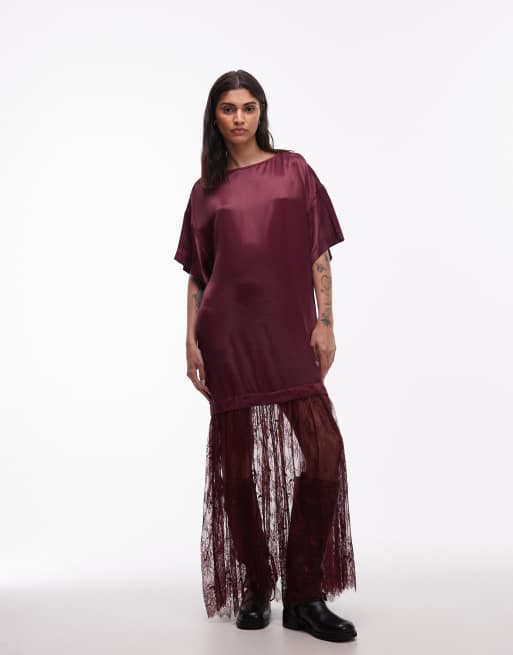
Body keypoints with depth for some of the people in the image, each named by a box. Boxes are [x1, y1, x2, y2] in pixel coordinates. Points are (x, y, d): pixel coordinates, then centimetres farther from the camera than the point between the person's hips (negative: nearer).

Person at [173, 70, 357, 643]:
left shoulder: (293, 170, 9)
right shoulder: (206, 189, 12)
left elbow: (319, 255, 6)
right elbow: (196, 275, 11)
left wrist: (325, 322, -2)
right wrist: (191, 342, 3)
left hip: (289, 331, 0)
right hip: (227, 335, 1)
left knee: (324, 454, -10)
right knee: (235, 462, 3)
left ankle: (305, 597, 3)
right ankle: (254, 590, 18)